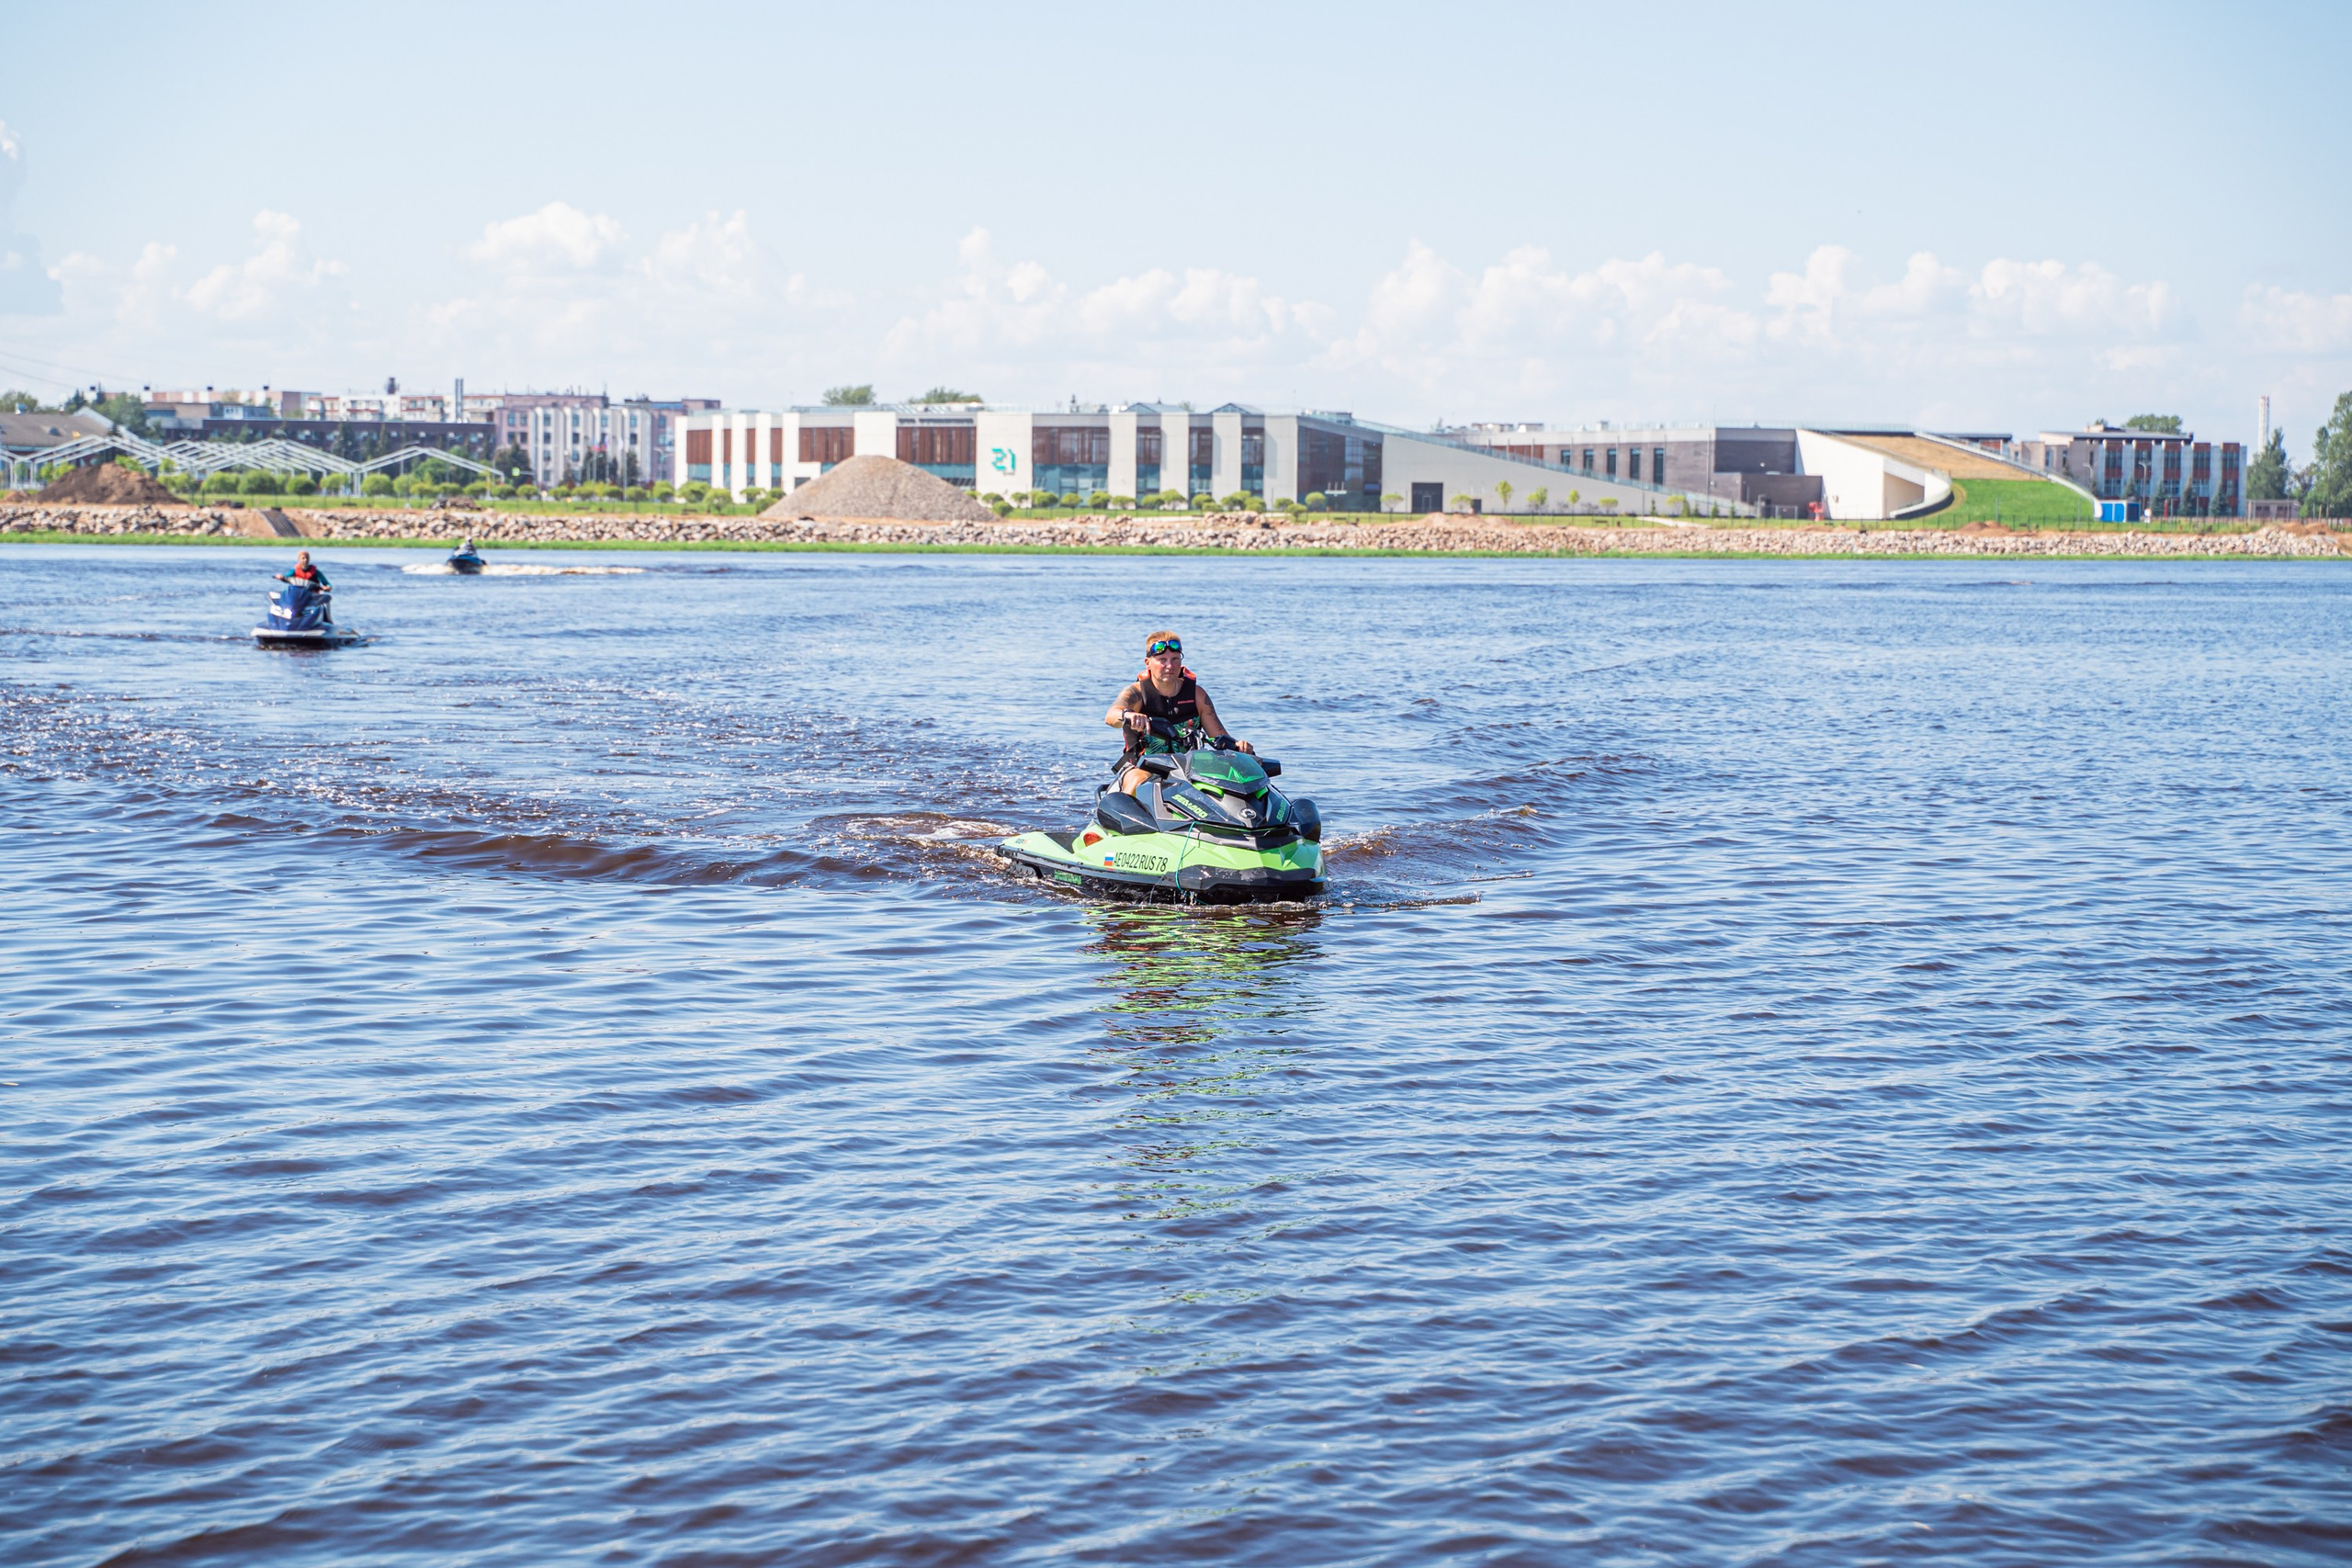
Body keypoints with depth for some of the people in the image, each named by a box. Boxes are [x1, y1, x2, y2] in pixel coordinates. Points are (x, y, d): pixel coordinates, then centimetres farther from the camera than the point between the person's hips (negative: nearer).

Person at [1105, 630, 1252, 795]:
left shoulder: (1196, 694, 5)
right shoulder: (1136, 693, -4)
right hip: (1141, 766, -3)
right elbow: (1110, 716, -26)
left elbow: (1220, 737, 4)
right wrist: (1128, 715, -52)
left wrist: (1238, 745, -21)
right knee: (1138, 783, -36)